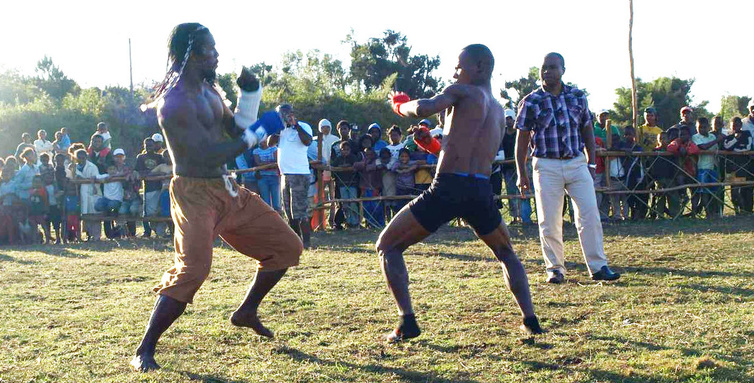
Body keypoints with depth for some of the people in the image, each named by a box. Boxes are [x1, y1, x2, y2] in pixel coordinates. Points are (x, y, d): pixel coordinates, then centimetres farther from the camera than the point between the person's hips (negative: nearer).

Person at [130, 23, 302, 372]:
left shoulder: (208, 89, 10)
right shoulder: (175, 103, -20)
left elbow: (236, 130, 17)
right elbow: (210, 155, -25)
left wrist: (250, 92, 1)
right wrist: (259, 132, -18)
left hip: (227, 190, 9)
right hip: (195, 195, -9)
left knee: (287, 247, 11)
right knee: (192, 270, -28)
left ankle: (247, 312, 27)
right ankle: (144, 352, -12)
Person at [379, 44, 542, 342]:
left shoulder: (463, 91, 2)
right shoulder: (498, 111, 23)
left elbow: (423, 108, -15)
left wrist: (400, 105, 7)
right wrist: (432, 145, 25)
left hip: (447, 188, -6)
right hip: (481, 192, 6)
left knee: (387, 247, 9)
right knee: (506, 255, 31)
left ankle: (407, 321, -3)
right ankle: (530, 320, 18)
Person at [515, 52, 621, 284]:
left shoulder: (578, 97, 6)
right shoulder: (531, 102, -2)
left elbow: (588, 130, 14)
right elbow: (522, 140, 1)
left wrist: (591, 163, 9)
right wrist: (521, 173, -1)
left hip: (577, 163, 2)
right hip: (546, 166, -2)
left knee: (590, 216, -3)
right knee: (549, 221, 1)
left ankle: (598, 267, 5)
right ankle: (555, 268, 14)